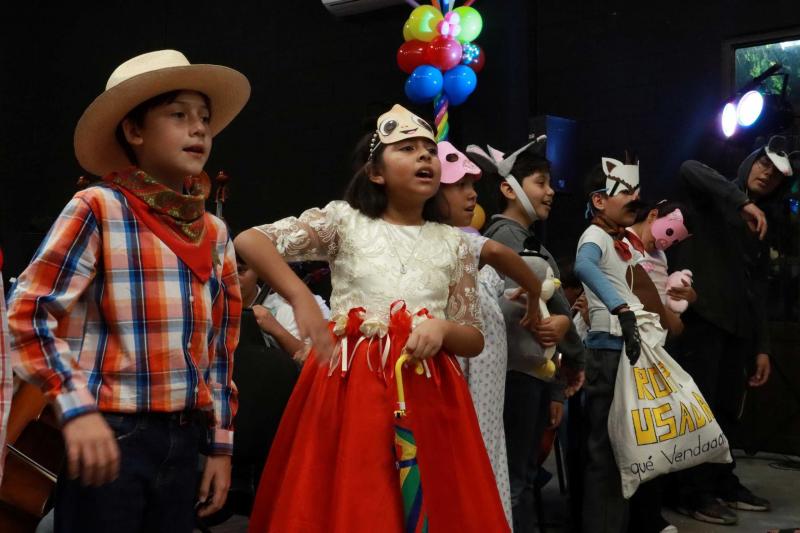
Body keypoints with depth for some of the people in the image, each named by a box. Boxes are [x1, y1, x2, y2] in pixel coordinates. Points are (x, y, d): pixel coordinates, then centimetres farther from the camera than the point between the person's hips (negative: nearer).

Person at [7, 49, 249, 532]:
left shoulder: (214, 233, 9)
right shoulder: (99, 210, -8)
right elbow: (27, 314, -11)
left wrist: (220, 443, 13)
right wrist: (77, 407, -21)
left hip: (183, 442, 6)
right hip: (109, 438, -5)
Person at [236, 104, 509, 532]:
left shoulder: (453, 243, 12)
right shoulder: (344, 220, 4)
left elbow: (474, 340, 11)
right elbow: (249, 242, -4)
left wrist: (442, 328, -10)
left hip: (429, 392, 3)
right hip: (350, 385, -2)